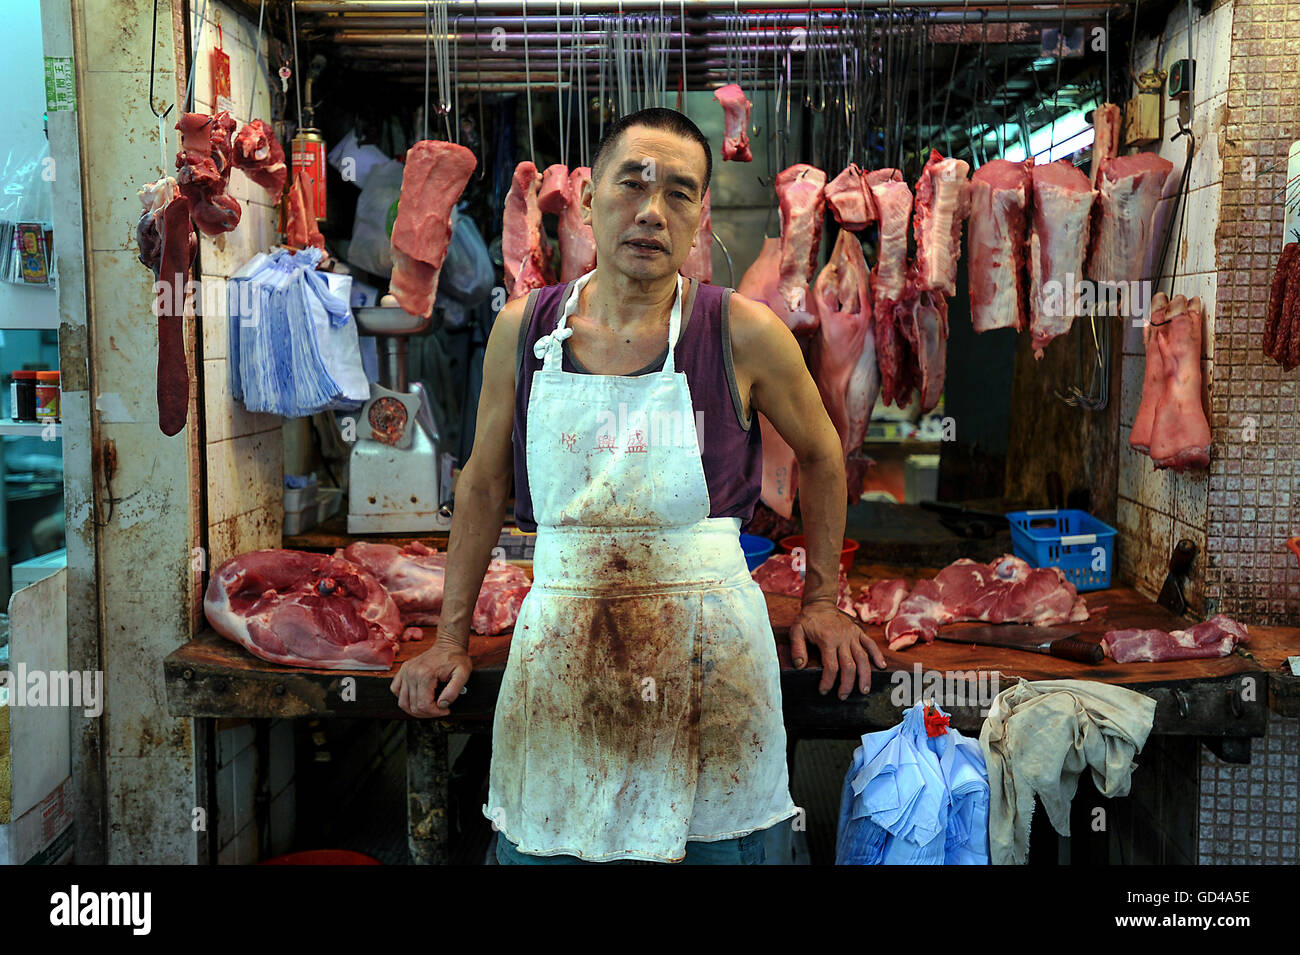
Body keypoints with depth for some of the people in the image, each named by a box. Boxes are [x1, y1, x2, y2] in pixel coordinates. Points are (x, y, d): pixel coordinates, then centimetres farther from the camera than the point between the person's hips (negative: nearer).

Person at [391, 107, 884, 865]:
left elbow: (822, 455, 10)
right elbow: (485, 486, 9)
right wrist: (452, 639, 9)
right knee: (534, 849, 12)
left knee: (718, 849, 10)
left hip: (708, 656, -1)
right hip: (559, 656, 2)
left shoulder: (744, 333, -6)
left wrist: (824, 602, 10)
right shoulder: (524, 327, 0)